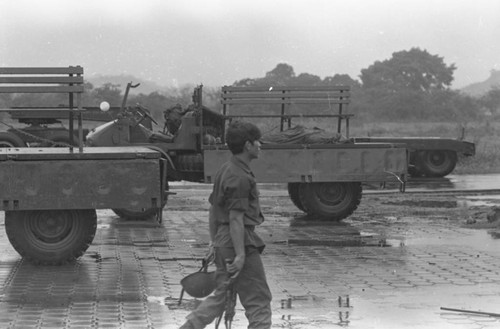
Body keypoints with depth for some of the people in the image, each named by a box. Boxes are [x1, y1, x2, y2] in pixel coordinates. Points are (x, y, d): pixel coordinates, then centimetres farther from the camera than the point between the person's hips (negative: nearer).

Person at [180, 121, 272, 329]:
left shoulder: (225, 171, 13)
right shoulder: (240, 178, -17)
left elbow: (213, 210, 19)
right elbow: (236, 219, -22)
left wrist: (214, 240, 24)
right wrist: (240, 255, -24)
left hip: (223, 243, 10)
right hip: (239, 242, -10)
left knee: (221, 296, 18)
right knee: (259, 302, -1)